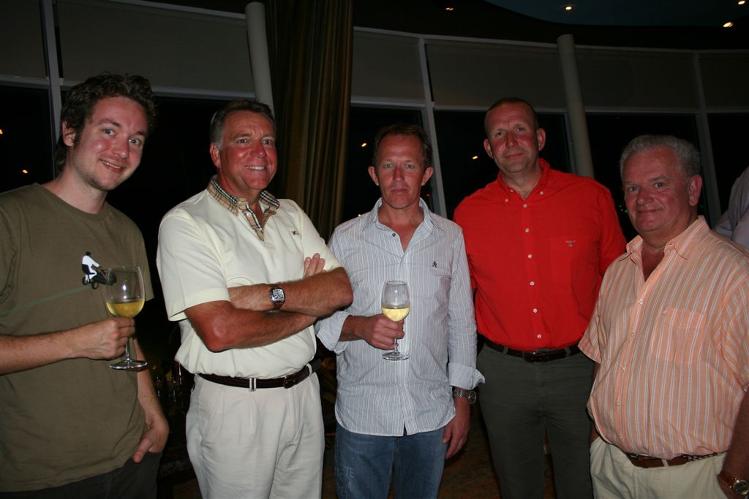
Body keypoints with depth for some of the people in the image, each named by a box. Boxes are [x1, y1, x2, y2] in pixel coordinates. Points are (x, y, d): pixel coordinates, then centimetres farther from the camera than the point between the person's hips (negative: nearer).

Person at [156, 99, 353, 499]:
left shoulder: (290, 214, 7)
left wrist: (268, 294, -19)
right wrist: (307, 310, -11)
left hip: (303, 393, 6)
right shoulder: (185, 223, -12)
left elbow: (341, 289, -4)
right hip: (233, 406, -5)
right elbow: (219, 331, -23)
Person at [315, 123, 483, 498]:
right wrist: (359, 326, -20)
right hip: (362, 415, -1)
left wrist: (463, 399, 4)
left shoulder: (450, 236, 2)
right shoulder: (345, 238, -3)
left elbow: (462, 322, 5)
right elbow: (322, 318, 1)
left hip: (431, 413, 2)